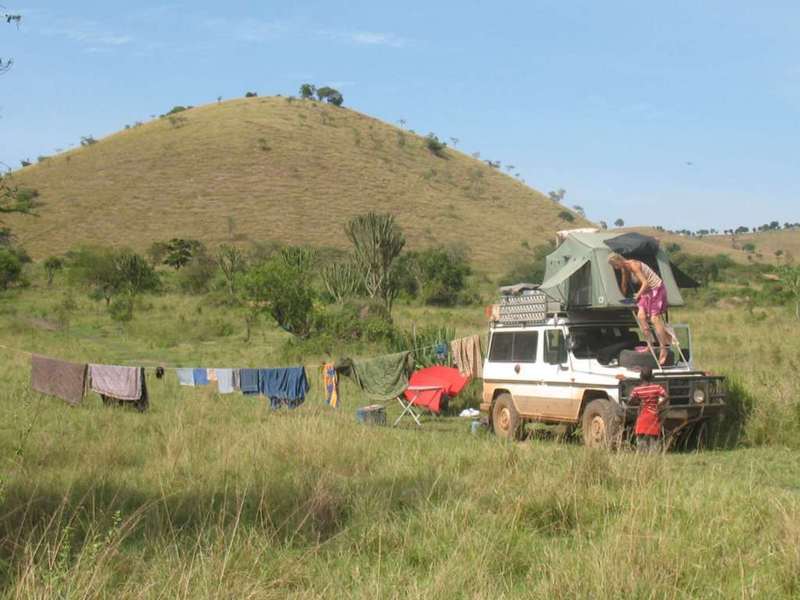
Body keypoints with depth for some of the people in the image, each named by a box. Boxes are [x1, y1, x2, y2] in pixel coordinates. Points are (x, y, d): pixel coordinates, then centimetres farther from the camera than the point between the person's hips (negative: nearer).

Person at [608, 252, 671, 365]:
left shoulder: (634, 265, -24)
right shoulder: (624, 269, 4)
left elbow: (645, 283, -26)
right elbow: (624, 284, 20)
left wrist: (638, 295, -21)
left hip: (656, 288, -9)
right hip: (647, 290, 9)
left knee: (655, 318, -12)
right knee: (641, 316, 0)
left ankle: (663, 349, -9)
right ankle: (650, 345, 5)